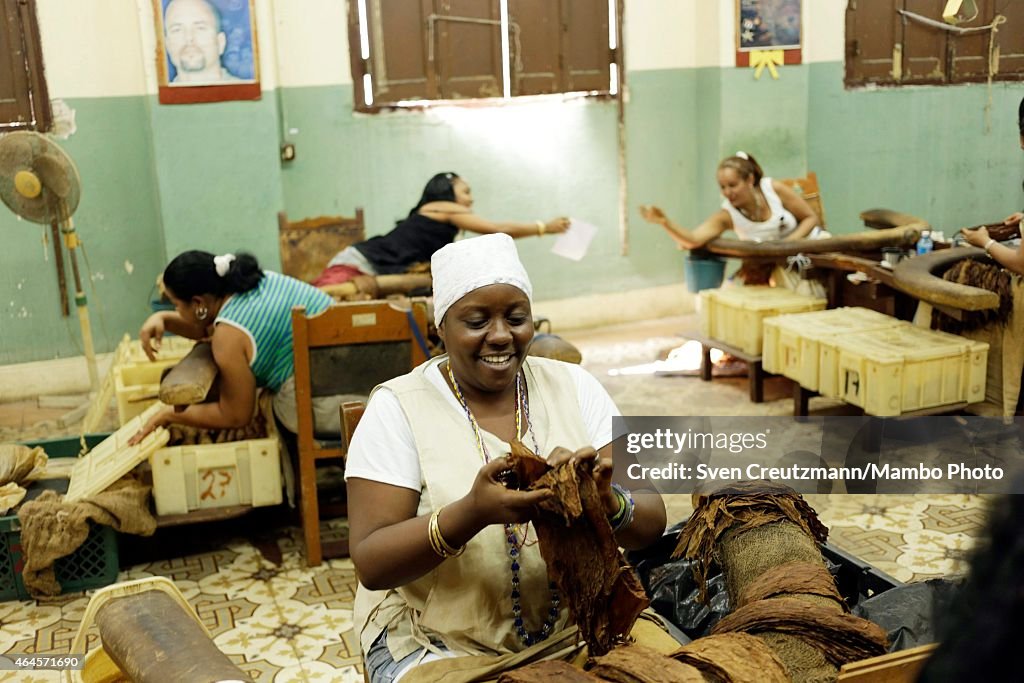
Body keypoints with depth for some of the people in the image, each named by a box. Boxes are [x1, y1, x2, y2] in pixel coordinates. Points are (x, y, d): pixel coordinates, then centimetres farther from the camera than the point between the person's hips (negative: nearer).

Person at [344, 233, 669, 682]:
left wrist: (608, 504, -25)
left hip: (578, 627, 3)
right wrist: (473, 512, -30)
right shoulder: (398, 408, -6)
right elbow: (371, 564, -13)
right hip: (441, 644, -3)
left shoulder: (573, 386, 2)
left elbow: (651, 524, -2)